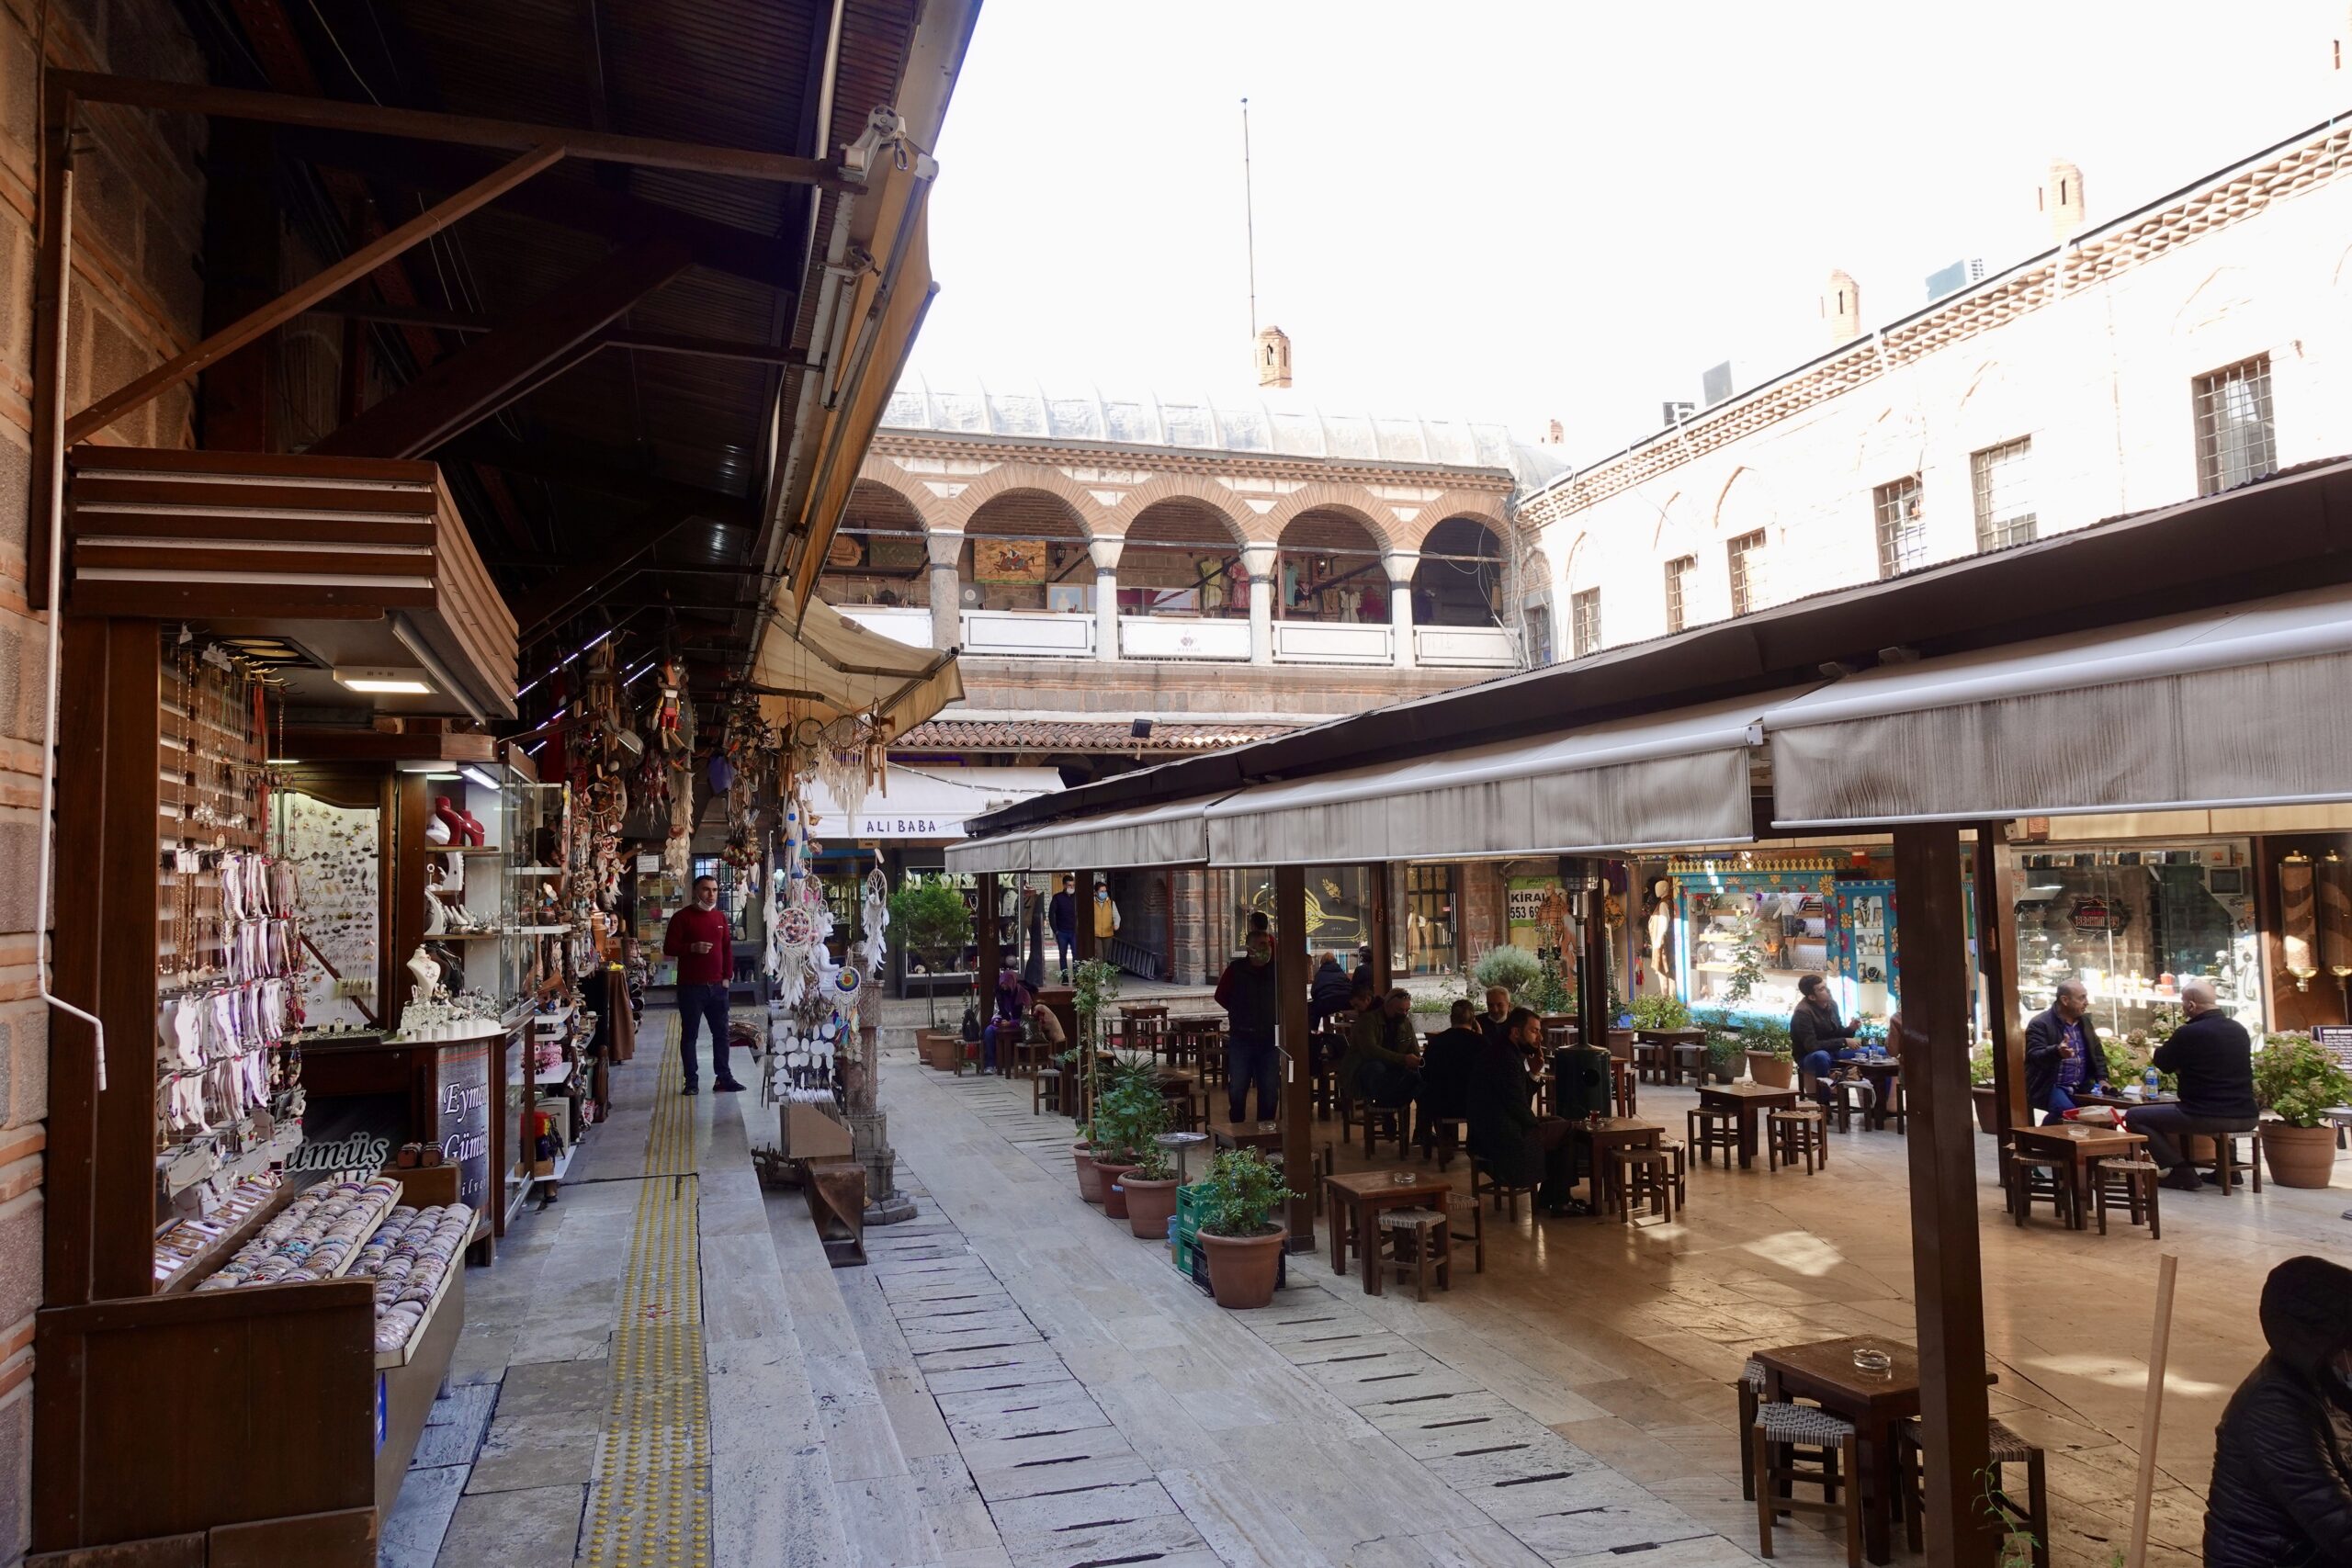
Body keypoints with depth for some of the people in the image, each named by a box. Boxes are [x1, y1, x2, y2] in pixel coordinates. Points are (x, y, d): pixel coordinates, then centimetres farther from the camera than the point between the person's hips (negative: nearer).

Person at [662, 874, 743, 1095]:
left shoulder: (720, 917, 10)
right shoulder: (682, 917, -5)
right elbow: (668, 948, -8)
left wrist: (727, 976, 6)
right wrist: (693, 947, -22)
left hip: (717, 986, 5)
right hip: (691, 986, -5)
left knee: (721, 1032, 8)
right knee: (689, 1034, 3)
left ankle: (723, 1077, 16)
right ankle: (692, 1081, 8)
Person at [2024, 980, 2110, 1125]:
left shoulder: (2084, 1021, 14)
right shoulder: (2040, 1024, -12)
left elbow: (2098, 1052, 22)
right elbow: (2034, 1056, -23)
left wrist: (2102, 1079, 6)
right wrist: (2057, 1051, -44)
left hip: (2080, 1088, 7)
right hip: (2050, 1087, -7)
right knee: (2067, 1112, -33)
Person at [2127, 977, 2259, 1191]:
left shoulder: (2189, 1033, -12)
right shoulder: (2240, 1029, 10)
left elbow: (2162, 1063, 5)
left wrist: (2165, 1046, 24)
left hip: (2209, 1116, -8)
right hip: (2246, 1116, 8)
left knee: (2134, 1116, 4)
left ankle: (2180, 1171, -1)